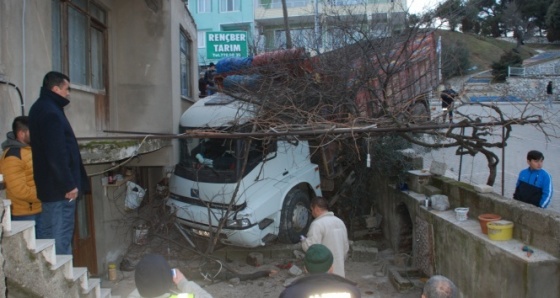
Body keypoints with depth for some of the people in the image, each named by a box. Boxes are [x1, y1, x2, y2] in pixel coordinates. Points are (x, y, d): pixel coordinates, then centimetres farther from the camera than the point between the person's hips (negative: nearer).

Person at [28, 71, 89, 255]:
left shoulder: (40, 108, 14)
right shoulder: (51, 112, -18)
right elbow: (57, 153, -24)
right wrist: (69, 184, -20)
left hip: (48, 184, 10)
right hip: (59, 185, -10)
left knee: (46, 234, 16)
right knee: (61, 236, -2)